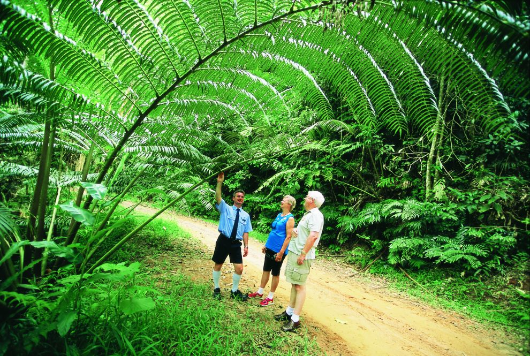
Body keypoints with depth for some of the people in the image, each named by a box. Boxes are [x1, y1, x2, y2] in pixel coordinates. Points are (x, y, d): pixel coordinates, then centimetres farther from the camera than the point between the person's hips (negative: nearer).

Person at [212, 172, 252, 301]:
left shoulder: (246, 215, 9)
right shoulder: (226, 208, 0)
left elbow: (245, 232, 8)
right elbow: (218, 197, -16)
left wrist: (246, 246, -1)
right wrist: (219, 182, -29)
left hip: (236, 243, 2)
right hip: (223, 241, -2)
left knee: (239, 268, 0)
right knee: (218, 265, 11)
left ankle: (234, 291, 23)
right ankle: (216, 289, 32)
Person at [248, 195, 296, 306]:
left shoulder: (290, 218, -14)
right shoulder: (279, 215, 10)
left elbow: (288, 237, -18)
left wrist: (281, 252, -20)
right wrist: (266, 244, 17)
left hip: (279, 250, -8)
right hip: (270, 247, 8)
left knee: (275, 273, 5)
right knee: (266, 269, 16)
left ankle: (270, 297, 18)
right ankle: (260, 292, 30)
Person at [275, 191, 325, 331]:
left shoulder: (315, 215, -14)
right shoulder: (308, 214, 17)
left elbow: (313, 236, -25)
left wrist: (303, 254, -26)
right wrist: (294, 230, 4)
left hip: (302, 255, -10)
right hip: (294, 252, 10)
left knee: (299, 286, -4)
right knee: (294, 284, 16)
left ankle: (295, 320, 3)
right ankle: (289, 312, 28)